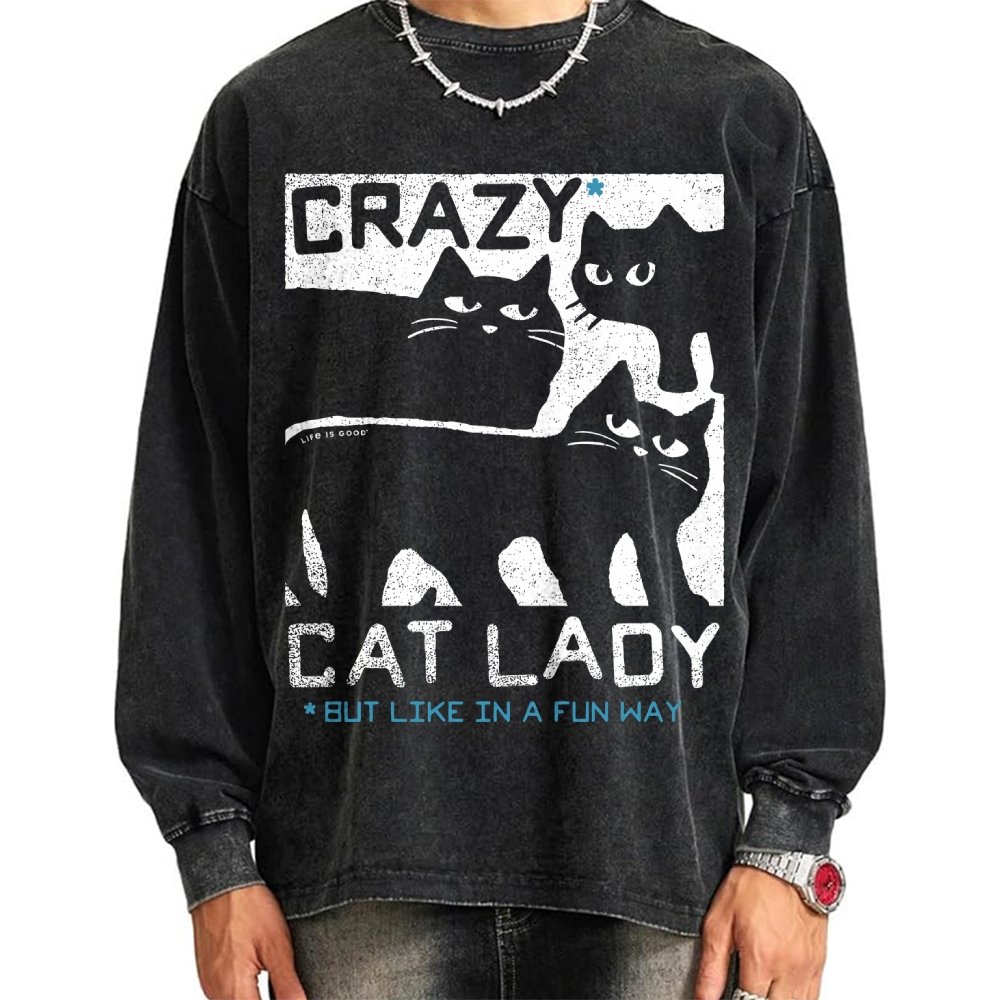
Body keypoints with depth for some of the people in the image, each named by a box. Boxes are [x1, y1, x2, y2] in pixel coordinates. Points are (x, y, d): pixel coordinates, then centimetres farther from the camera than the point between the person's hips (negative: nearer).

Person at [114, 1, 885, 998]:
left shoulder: (749, 118, 6)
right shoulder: (263, 120, 6)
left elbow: (811, 501, 4)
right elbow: (193, 507, 5)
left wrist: (793, 830, -3)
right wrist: (213, 847, 1)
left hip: (658, 845, 0)